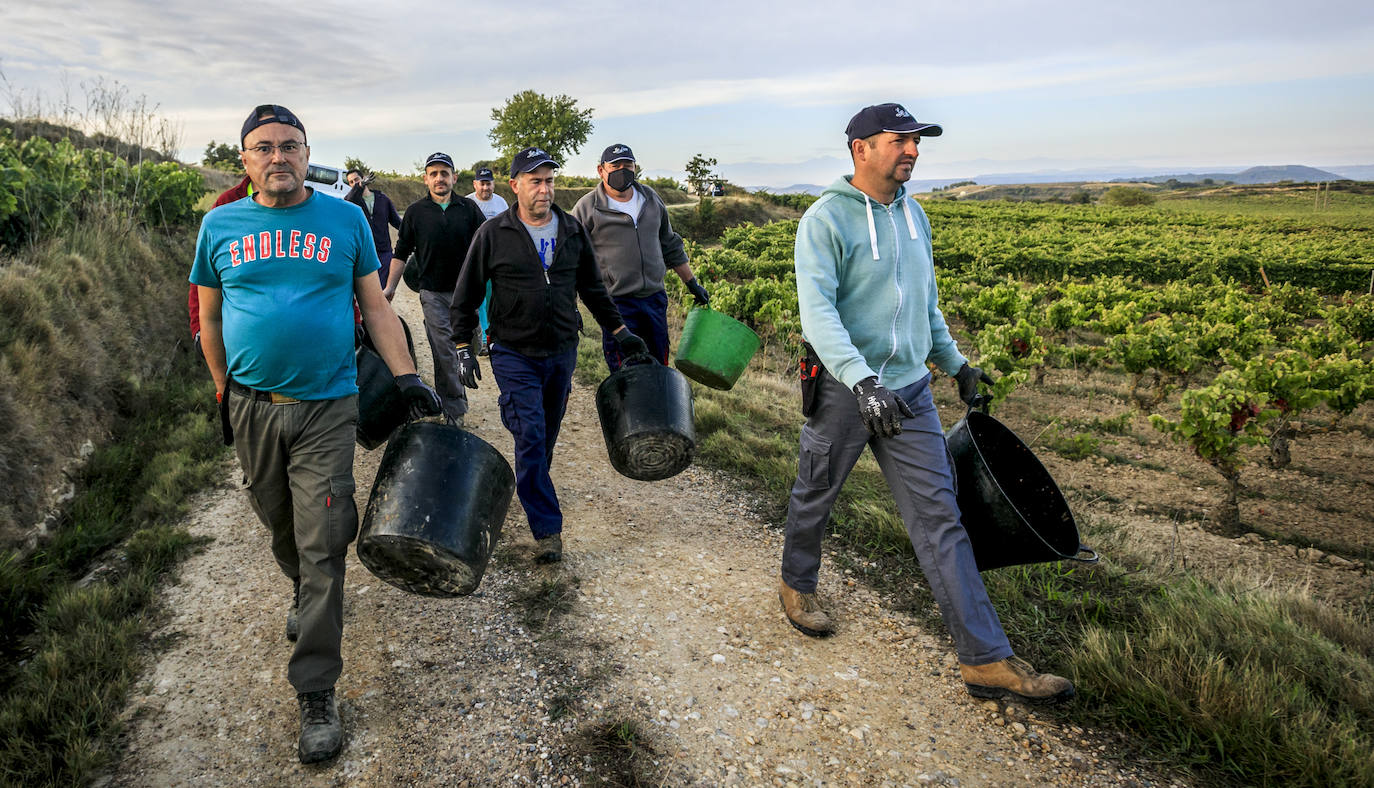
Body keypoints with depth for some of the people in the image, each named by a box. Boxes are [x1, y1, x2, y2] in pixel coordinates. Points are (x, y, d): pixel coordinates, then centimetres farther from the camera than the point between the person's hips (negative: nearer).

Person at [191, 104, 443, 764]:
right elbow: (210, 318, 12)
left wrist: (406, 377, -6)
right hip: (250, 406, 3)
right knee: (281, 528, 18)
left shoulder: (346, 220, 1)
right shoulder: (219, 226, 4)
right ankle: (304, 596, 50)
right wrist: (224, 389, 12)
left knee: (322, 547, -5)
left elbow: (375, 306, 3)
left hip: (326, 407, -2)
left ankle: (316, 692, 5)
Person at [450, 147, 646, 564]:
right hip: (514, 355, -4)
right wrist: (463, 348, -3)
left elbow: (593, 289, 16)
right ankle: (547, 529, -4)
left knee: (547, 438, 14)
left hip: (562, 353, 4)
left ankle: (530, 489, 39)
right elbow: (466, 296, 2)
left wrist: (620, 330, 14)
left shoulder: (572, 231, 6)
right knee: (530, 439, -11)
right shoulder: (493, 234, -4)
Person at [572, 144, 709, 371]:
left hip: (655, 298, 5)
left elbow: (671, 247, 22)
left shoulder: (651, 199, 12)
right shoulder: (588, 207, -4)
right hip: (616, 303, -5)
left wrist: (692, 284, 22)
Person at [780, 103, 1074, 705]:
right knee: (814, 496, 14)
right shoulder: (825, 220, -13)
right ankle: (797, 584, 44)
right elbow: (817, 312, -24)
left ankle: (986, 659, 3)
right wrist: (862, 381, -36)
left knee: (940, 519, 1)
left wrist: (954, 362, 25)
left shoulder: (913, 215, 10)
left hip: (909, 390, 5)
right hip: (843, 390, -5)